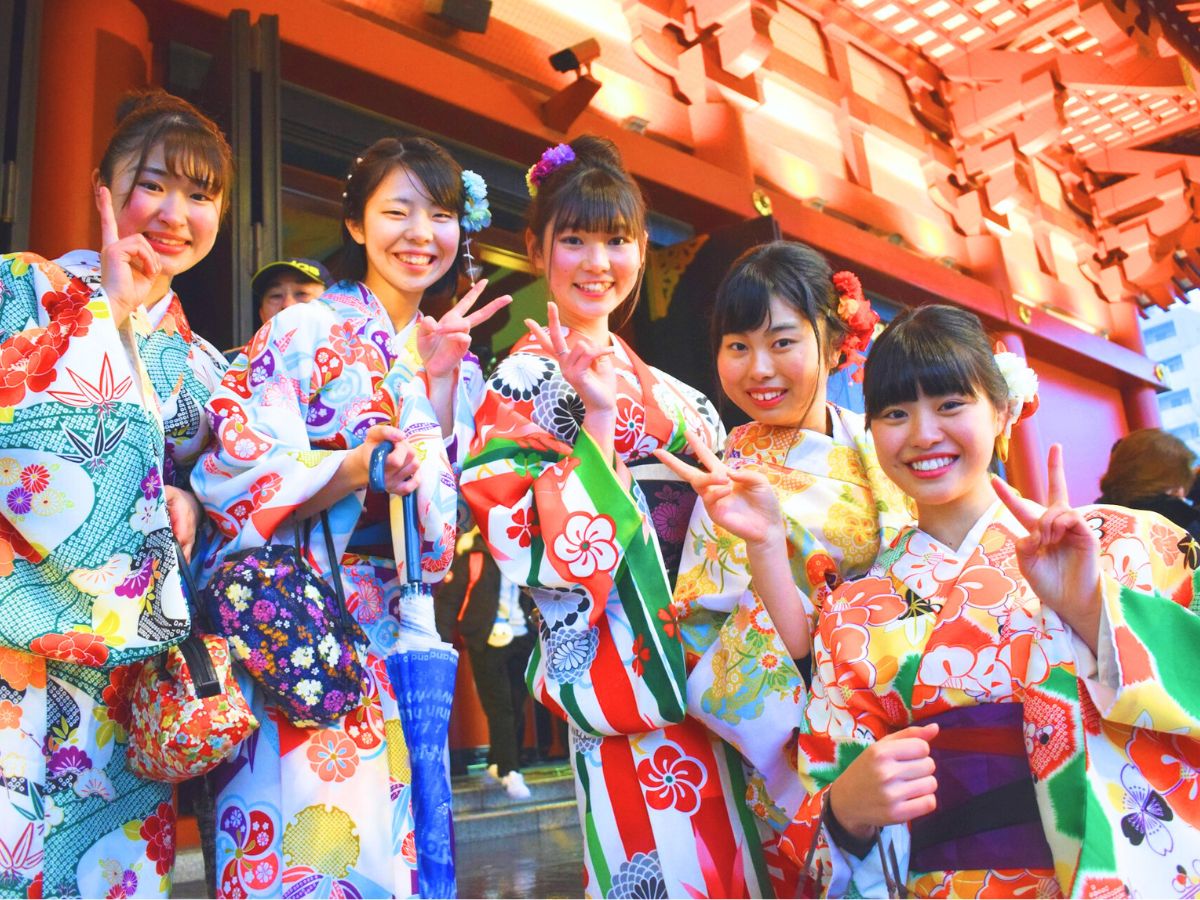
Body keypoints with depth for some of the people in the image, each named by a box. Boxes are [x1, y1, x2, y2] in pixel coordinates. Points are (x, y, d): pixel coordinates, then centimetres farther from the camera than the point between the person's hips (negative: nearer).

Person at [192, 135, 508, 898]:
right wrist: (358, 469, -26)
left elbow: (449, 524, 4)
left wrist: (441, 382, -7)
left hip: (399, 637, 5)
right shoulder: (304, 333, -4)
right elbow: (239, 477, -11)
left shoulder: (457, 364, 11)